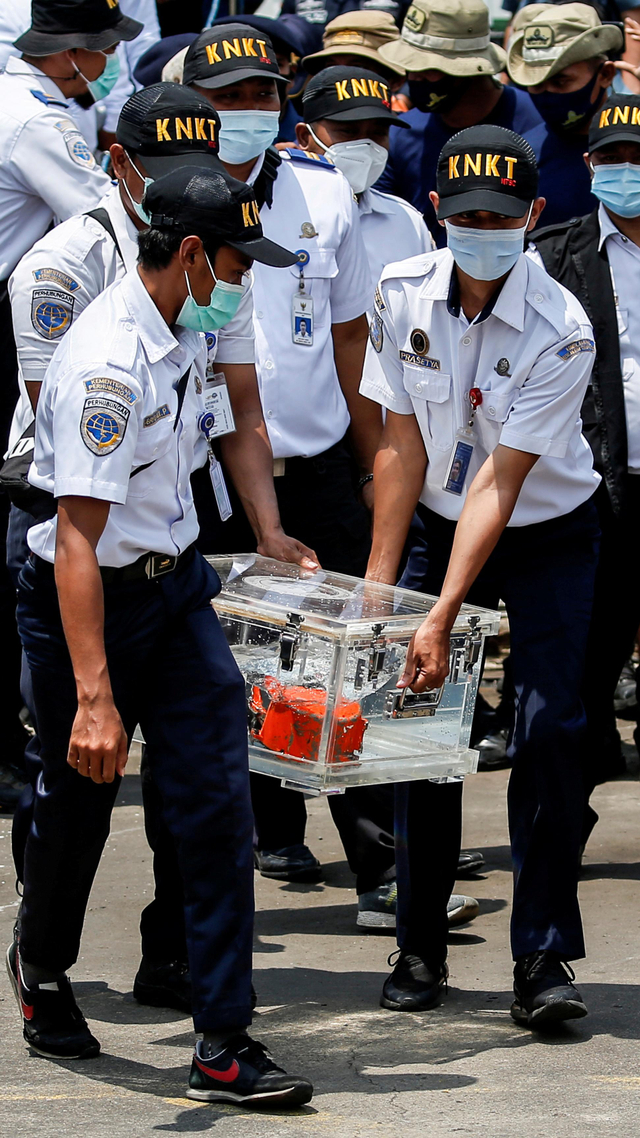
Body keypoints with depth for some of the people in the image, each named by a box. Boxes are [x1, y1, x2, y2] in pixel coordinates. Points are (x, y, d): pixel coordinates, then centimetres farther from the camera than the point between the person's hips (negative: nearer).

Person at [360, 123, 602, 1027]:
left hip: (547, 538, -3)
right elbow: (402, 443, -6)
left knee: (548, 728, -13)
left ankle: (544, 959, -9)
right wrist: (379, 580, -9)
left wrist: (443, 617, -30)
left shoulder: (561, 331, -24)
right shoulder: (403, 293, -12)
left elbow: (500, 480, -27)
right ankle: (420, 945, 11)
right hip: (442, 524, 3)